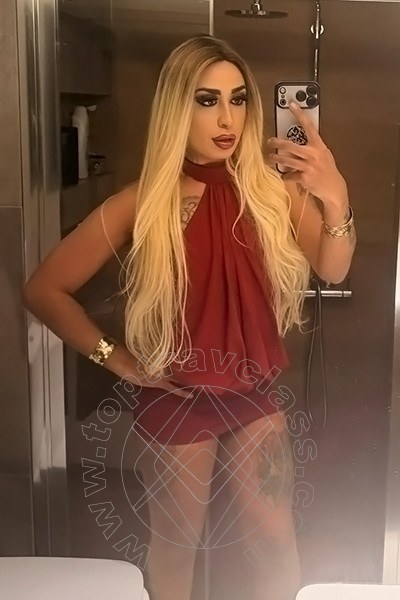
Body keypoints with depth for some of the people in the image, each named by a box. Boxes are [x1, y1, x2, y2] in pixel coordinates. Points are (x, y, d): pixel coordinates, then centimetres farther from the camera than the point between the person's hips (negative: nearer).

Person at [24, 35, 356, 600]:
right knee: (176, 549, 18)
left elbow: (332, 270, -16)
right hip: (175, 402, -2)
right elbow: (44, 288, -9)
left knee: (279, 546, 14)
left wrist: (335, 201, -34)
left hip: (254, 394, 3)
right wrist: (117, 357, -9)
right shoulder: (144, 204, -15)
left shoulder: (272, 185, -8)